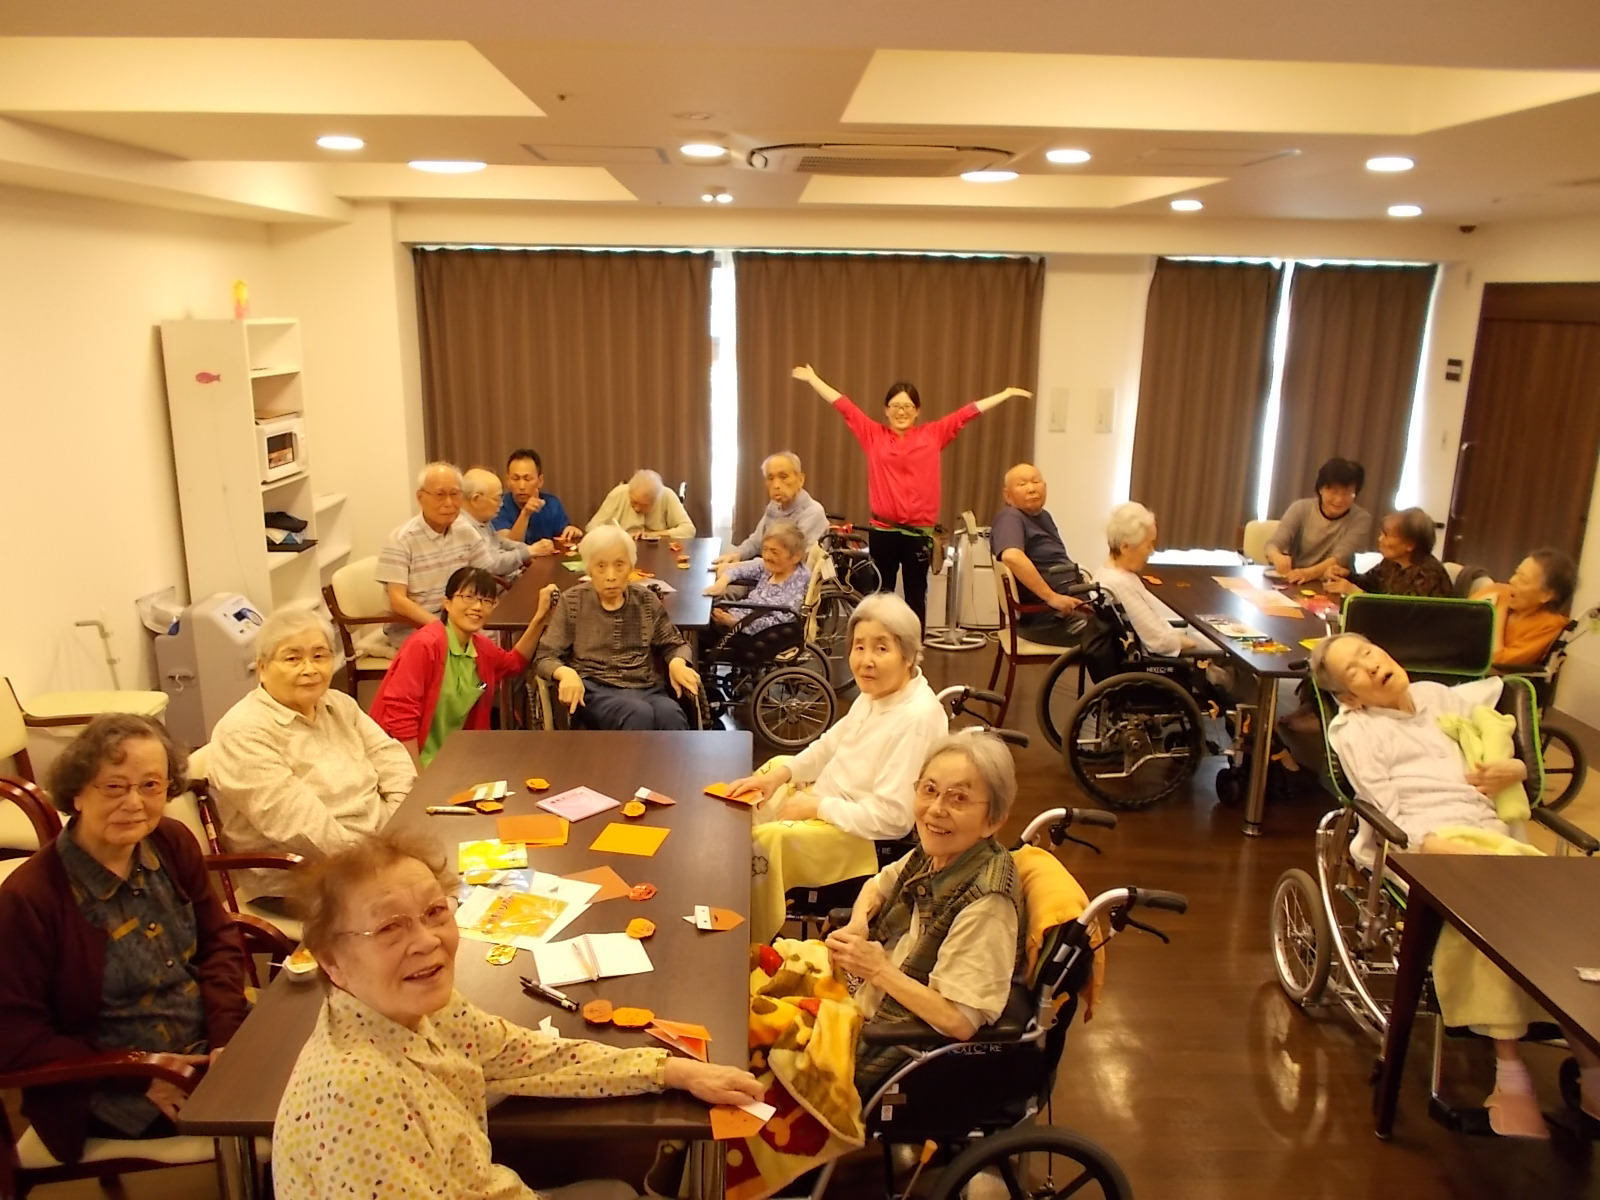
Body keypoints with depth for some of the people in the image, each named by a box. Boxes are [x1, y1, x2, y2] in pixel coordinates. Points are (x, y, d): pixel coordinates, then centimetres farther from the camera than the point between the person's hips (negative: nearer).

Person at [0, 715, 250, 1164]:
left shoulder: (173, 842, -1)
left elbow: (219, 940, 7)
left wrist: (226, 1037, -8)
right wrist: (135, 1074, -17)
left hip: (210, 1049, 6)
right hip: (109, 1092, -6)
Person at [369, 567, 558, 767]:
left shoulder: (481, 646, 3)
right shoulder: (425, 645, -20)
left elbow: (514, 663, 24)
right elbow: (400, 713, -22)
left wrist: (540, 616, 12)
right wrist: (419, 777, -20)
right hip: (407, 760, -7)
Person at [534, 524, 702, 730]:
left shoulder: (646, 600, 12)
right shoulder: (571, 602, 6)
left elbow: (674, 643, 23)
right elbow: (544, 657, 4)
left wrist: (677, 663, -2)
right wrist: (565, 673, -20)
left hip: (645, 689, 2)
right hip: (594, 691, -2)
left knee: (671, 715, -36)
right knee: (639, 714, -38)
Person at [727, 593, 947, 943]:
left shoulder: (917, 718, -30)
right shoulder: (876, 692, -2)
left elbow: (891, 817, -30)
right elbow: (833, 743, 14)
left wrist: (817, 807, -20)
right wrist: (778, 775, 1)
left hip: (863, 836, -10)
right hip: (829, 797, 10)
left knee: (758, 845, -18)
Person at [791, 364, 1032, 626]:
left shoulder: (933, 435, 4)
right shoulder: (874, 435, 3)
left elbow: (967, 412, 5)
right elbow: (843, 405, 5)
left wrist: (1005, 394, 8)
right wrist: (812, 379, 10)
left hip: (920, 532, 0)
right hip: (883, 530, 0)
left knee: (915, 595, 10)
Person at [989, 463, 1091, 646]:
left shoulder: (1044, 516, 19)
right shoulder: (1010, 518, -10)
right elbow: (1012, 556, -30)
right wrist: (1051, 596, -29)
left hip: (1067, 604, 10)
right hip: (1044, 616, -10)